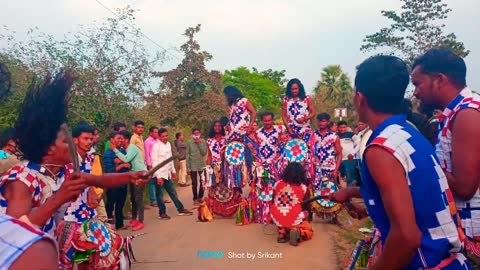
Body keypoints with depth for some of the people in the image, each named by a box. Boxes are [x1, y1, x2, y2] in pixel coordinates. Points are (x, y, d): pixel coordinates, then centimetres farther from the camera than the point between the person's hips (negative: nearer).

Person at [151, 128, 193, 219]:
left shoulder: (168, 144, 6)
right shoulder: (156, 146, -14)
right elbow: (154, 162, -17)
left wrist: (173, 171, 15)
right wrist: (158, 176, -19)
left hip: (167, 174, 7)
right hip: (160, 174, -7)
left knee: (173, 193, 15)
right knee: (160, 195, 7)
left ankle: (181, 209, 23)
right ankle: (162, 213, 19)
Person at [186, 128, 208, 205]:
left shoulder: (203, 141, -1)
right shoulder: (189, 142, -5)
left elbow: (204, 153, -10)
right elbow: (187, 156, -4)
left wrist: (199, 143, -14)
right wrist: (188, 168, -5)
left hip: (202, 166, 1)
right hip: (193, 166, -1)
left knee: (202, 183, 6)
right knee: (194, 184, 6)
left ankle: (200, 197, 25)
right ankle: (195, 199, 18)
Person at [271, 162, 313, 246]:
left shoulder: (278, 183, 2)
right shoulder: (303, 187, -4)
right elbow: (305, 207, 7)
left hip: (277, 219, 3)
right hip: (294, 220, -3)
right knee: (309, 231, 24)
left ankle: (282, 232, 10)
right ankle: (297, 232, -8)